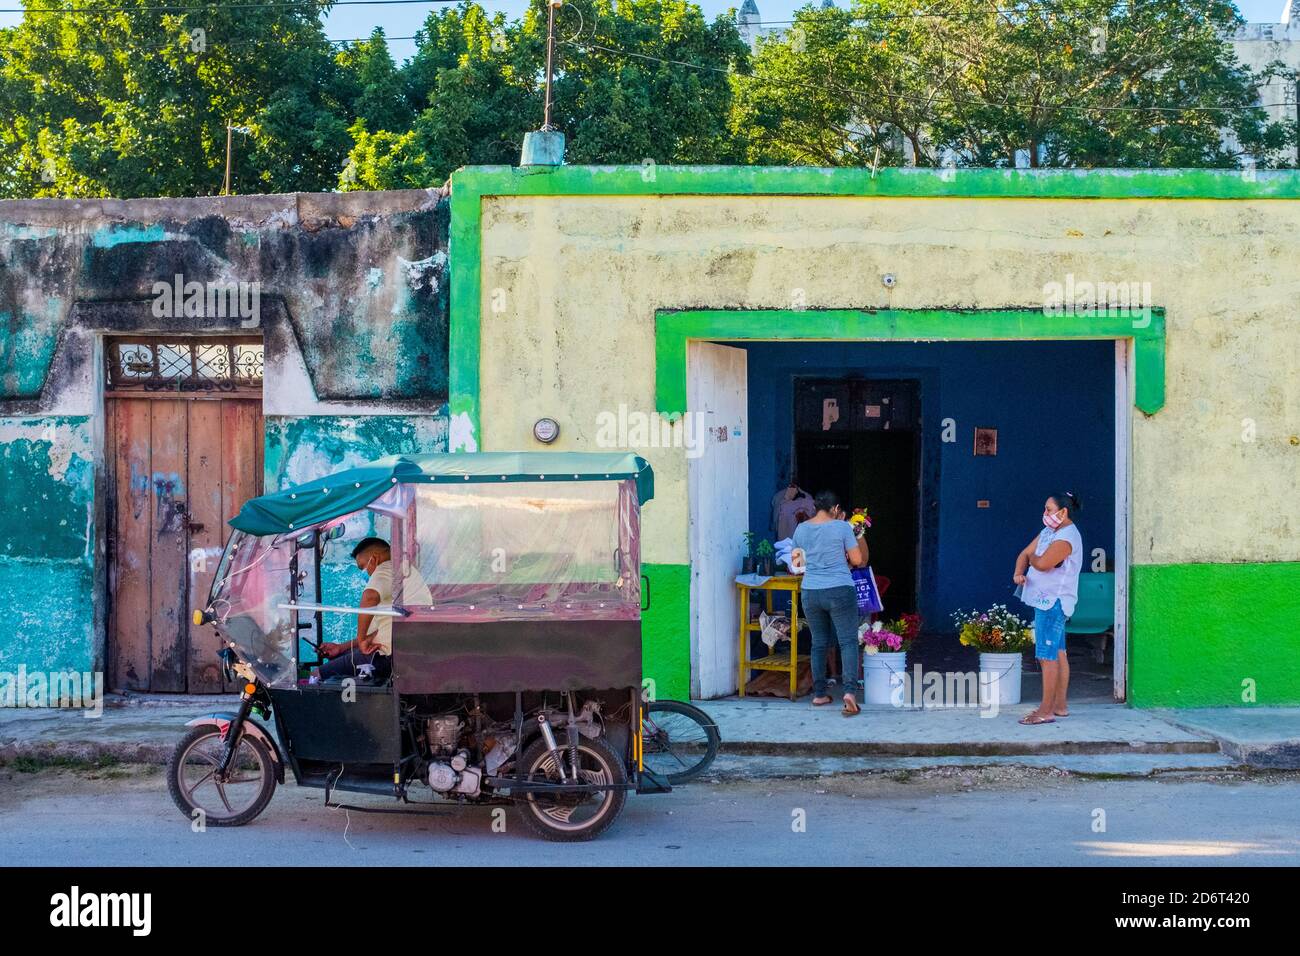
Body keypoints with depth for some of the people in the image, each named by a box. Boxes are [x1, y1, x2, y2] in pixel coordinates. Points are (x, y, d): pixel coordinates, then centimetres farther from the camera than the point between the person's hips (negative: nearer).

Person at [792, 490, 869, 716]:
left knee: (819, 643, 15)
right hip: (840, 591, -4)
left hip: (810, 593, 4)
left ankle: (819, 694, 18)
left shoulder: (801, 529, 5)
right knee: (848, 641, -2)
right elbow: (858, 560, -5)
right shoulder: (842, 527, -7)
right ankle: (850, 690, -19)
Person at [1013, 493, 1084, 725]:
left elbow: (1042, 564, -26)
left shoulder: (1067, 538, -17)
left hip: (1053, 602, -10)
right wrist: (1019, 572, -8)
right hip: (1046, 601, 10)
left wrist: (1032, 557, -3)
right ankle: (1060, 705, 20)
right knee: (1058, 654, 14)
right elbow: (1025, 554, 13)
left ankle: (1046, 711, -11)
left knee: (1047, 656, -11)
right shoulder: (1048, 532, 14)